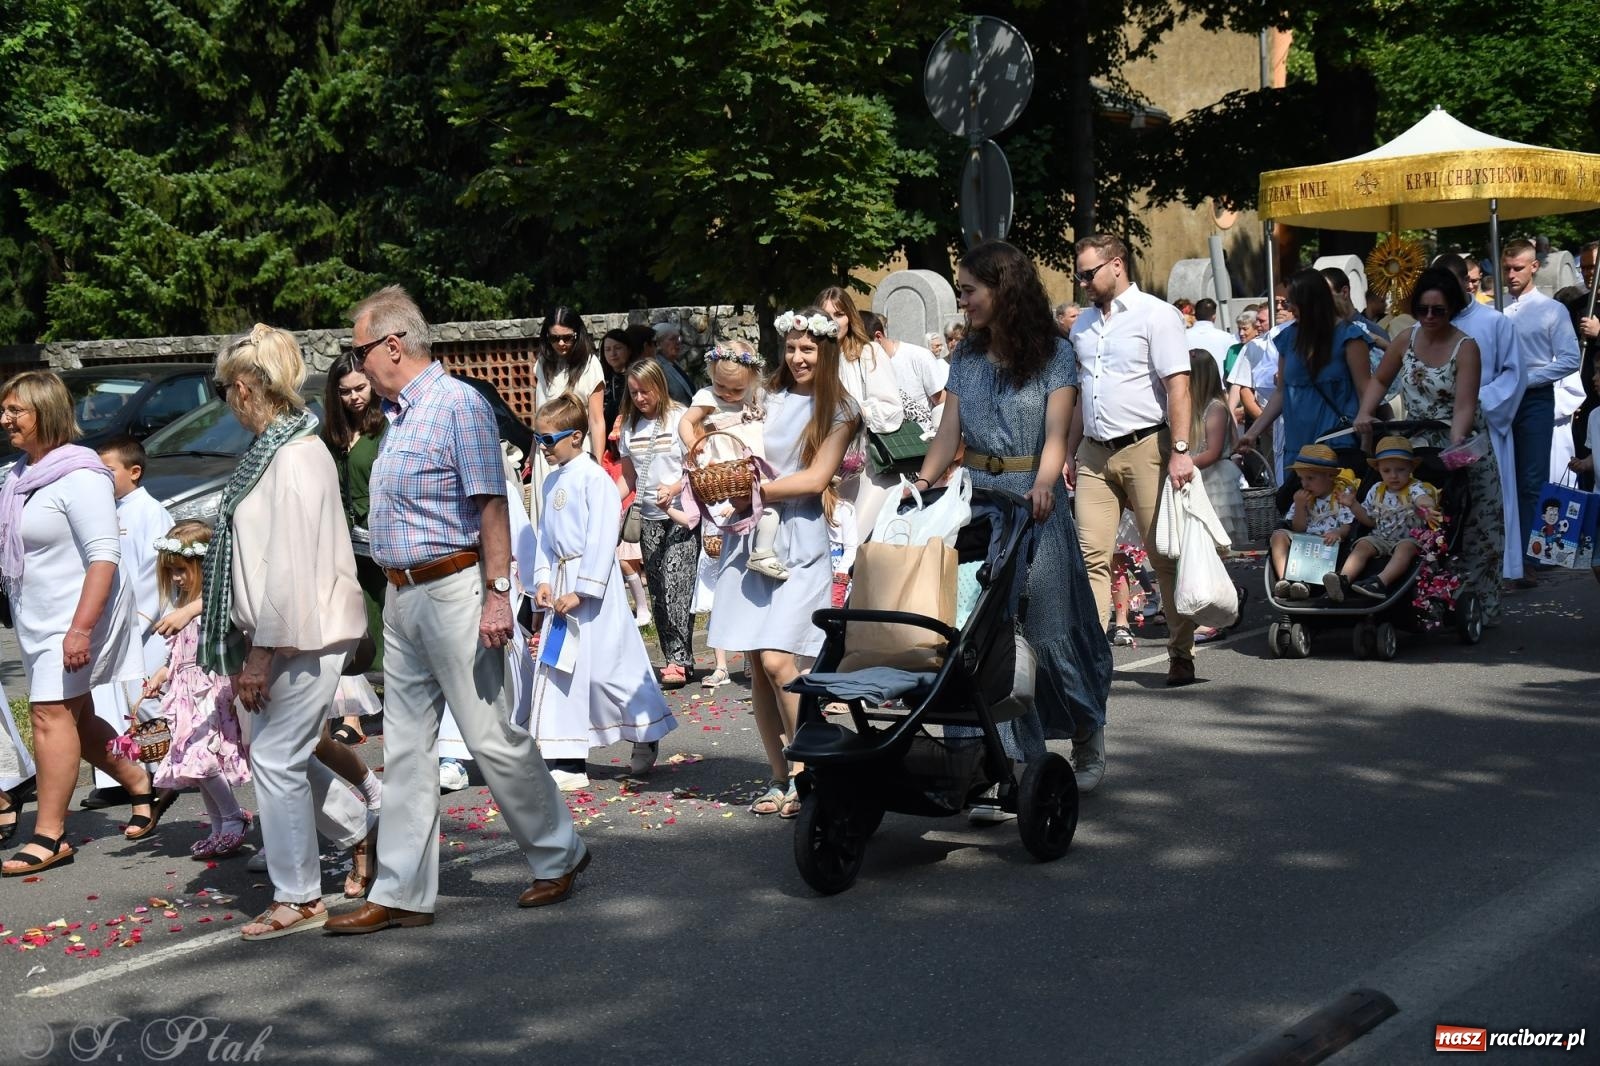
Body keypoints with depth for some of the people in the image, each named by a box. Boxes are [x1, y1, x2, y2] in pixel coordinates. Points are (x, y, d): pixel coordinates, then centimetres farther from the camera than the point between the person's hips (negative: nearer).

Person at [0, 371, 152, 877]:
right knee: (75, 719, 15)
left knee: (51, 715, -10)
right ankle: (140, 783, 33)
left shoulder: (79, 476, -16)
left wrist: (81, 627, -27)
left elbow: (104, 555, -22)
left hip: (75, 618, -9)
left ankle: (49, 836, -5)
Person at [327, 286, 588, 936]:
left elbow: (493, 504, -16)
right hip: (402, 596, 9)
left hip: (452, 590, -9)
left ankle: (558, 857, 16)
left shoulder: (459, 405, -12)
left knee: (493, 738, -1)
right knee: (405, 749, 8)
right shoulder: (397, 414, 14)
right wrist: (395, 590, 16)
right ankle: (401, 893, 13)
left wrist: (497, 595, -21)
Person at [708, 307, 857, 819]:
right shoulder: (768, 399, 15)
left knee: (776, 658, -15)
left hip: (799, 539, -4)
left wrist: (757, 490, -8)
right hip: (751, 534, 4)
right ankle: (779, 776, 10)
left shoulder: (839, 411, 4)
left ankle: (806, 771, -3)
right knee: (754, 663, 1)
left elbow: (816, 478, -5)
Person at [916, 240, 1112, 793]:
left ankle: (1088, 735, 27)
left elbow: (1056, 434, -10)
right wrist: (923, 483, -10)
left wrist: (1043, 484, -29)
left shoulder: (1054, 354, -1)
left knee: (1049, 628, 1)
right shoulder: (966, 358, 12)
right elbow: (949, 433, 7)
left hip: (1033, 500, -4)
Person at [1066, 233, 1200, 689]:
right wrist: (1071, 452, 19)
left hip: (1145, 448, -6)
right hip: (1094, 454, 6)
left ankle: (1181, 655, 10)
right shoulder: (1083, 324, 17)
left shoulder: (1156, 315, -3)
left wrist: (1180, 450, -18)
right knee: (1091, 556, -3)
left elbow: (1177, 385, -11)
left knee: (1166, 556, 0)